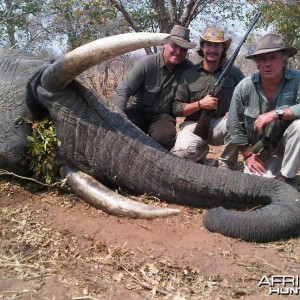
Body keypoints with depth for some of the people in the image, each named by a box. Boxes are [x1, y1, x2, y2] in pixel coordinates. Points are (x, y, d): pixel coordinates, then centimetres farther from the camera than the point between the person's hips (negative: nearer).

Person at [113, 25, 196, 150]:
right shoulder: (147, 63, -13)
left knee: (164, 137, -33)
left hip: (163, 116, 1)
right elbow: (122, 90, -16)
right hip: (138, 112, -1)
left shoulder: (188, 68, -6)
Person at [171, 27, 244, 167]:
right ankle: (202, 151, 10)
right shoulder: (189, 75, 0)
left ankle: (226, 167, -7)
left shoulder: (233, 72, 2)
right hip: (195, 124, 0)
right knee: (183, 151, -30)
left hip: (222, 123, 1)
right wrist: (200, 104, -15)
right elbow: (176, 109, -1)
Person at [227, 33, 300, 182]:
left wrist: (277, 113, -36)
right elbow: (235, 125, -4)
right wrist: (248, 155, -1)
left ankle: (285, 178, -11)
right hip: (258, 150, 1)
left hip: (285, 146, -1)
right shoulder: (245, 86, -13)